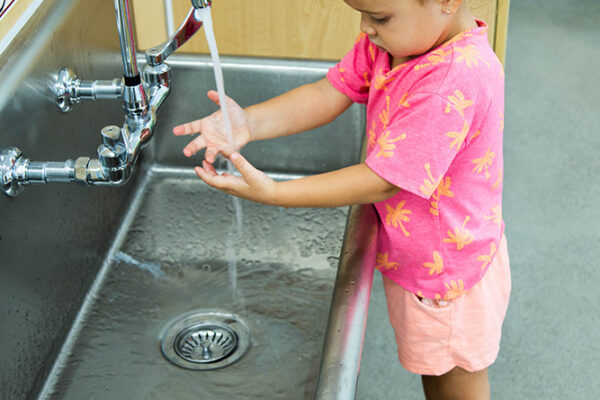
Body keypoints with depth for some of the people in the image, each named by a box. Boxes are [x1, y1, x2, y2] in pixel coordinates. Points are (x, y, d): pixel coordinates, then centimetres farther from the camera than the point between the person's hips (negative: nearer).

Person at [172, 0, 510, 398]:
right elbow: (329, 93, -9)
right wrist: (250, 123, -26)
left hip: (450, 273, -8)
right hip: (416, 258, 8)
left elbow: (383, 180, -34)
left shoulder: (456, 80, -36)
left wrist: (273, 193, -33)